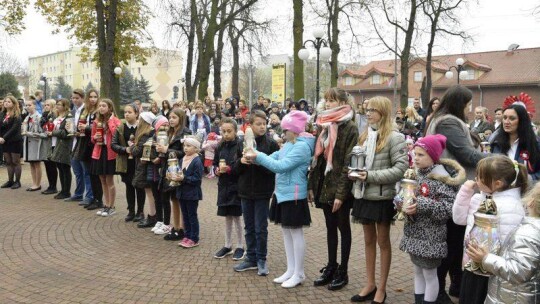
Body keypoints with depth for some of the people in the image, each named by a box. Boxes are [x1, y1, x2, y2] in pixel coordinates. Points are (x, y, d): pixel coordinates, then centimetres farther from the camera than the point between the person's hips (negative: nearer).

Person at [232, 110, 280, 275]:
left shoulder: (271, 144, -5)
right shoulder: (244, 143, 5)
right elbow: (235, 168, 7)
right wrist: (241, 161, -14)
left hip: (262, 192, -4)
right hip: (246, 191, 4)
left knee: (261, 228, 3)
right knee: (249, 228, 13)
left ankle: (261, 260, 17)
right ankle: (251, 258, 24)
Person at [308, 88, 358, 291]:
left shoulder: (350, 128, -11)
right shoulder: (323, 125, 9)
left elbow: (348, 163, -16)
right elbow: (317, 156, 10)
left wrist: (341, 193, -19)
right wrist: (311, 185, 7)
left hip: (339, 187, -6)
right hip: (324, 184, 6)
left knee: (343, 228, 7)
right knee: (330, 227, 15)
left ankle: (342, 272, 18)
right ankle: (331, 267, 27)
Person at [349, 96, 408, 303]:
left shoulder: (394, 137, -11)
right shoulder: (365, 135, 9)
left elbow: (401, 168, -17)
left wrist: (371, 176, -21)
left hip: (382, 197, -6)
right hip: (364, 195, 6)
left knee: (383, 241, 7)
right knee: (368, 240, 14)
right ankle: (370, 285, 26)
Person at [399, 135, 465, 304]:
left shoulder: (441, 178, -16)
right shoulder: (416, 174, 5)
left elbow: (449, 208, -22)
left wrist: (423, 205, -27)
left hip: (431, 236, -7)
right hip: (415, 232, 7)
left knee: (429, 274, 5)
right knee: (418, 271, 17)